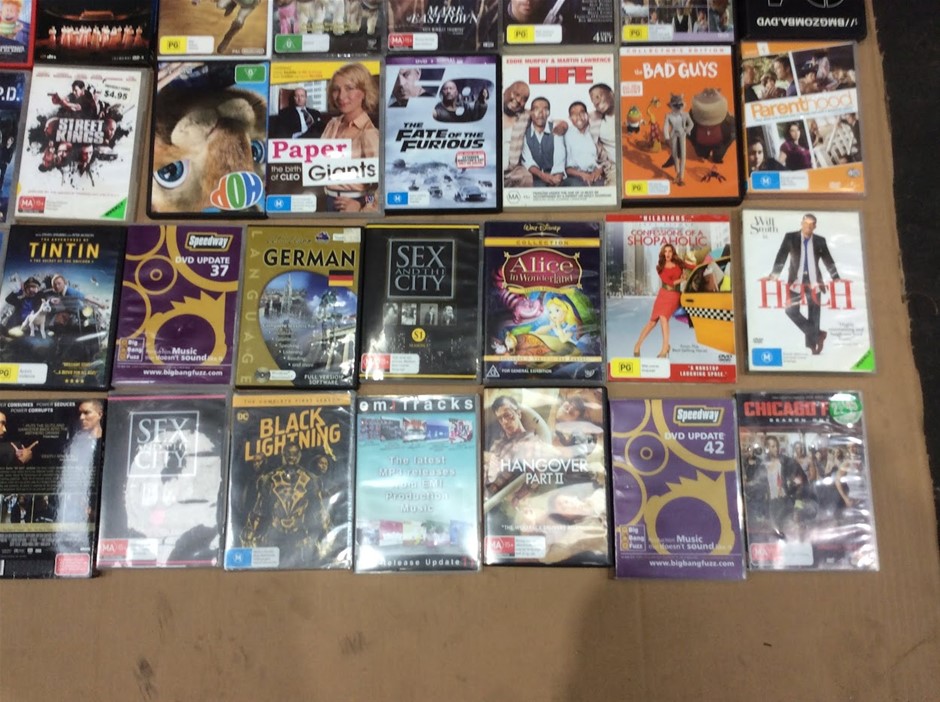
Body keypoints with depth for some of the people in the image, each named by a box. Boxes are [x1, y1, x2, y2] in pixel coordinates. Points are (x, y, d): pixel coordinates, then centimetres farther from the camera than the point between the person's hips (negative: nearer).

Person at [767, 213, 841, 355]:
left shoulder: (820, 241, 5)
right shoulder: (790, 237, 1)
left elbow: (828, 260, 9)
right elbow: (781, 257, -4)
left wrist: (836, 278, 1)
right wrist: (774, 274, -15)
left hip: (813, 281, 1)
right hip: (796, 280, -1)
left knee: (814, 313, 2)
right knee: (791, 310, -9)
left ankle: (812, 343, 9)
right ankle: (817, 334, 3)